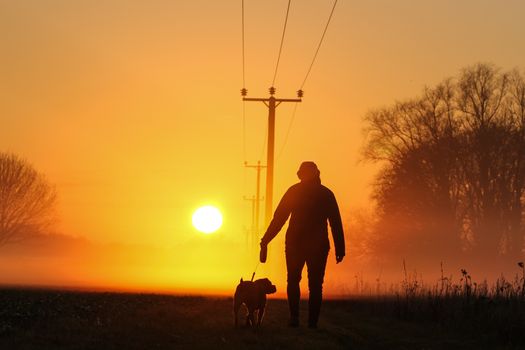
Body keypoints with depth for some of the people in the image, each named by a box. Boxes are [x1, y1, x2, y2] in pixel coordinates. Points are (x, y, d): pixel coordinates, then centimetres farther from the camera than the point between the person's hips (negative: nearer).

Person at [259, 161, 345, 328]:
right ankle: (312, 322, -3)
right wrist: (340, 249, 4)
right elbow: (336, 223, 2)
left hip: (295, 244, 0)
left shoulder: (294, 191, 3)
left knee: (293, 281, 13)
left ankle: (294, 316, -3)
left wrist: (265, 241, 1)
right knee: (315, 285, 5)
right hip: (319, 246, 1)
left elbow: (279, 218, -2)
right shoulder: (326, 194, 6)